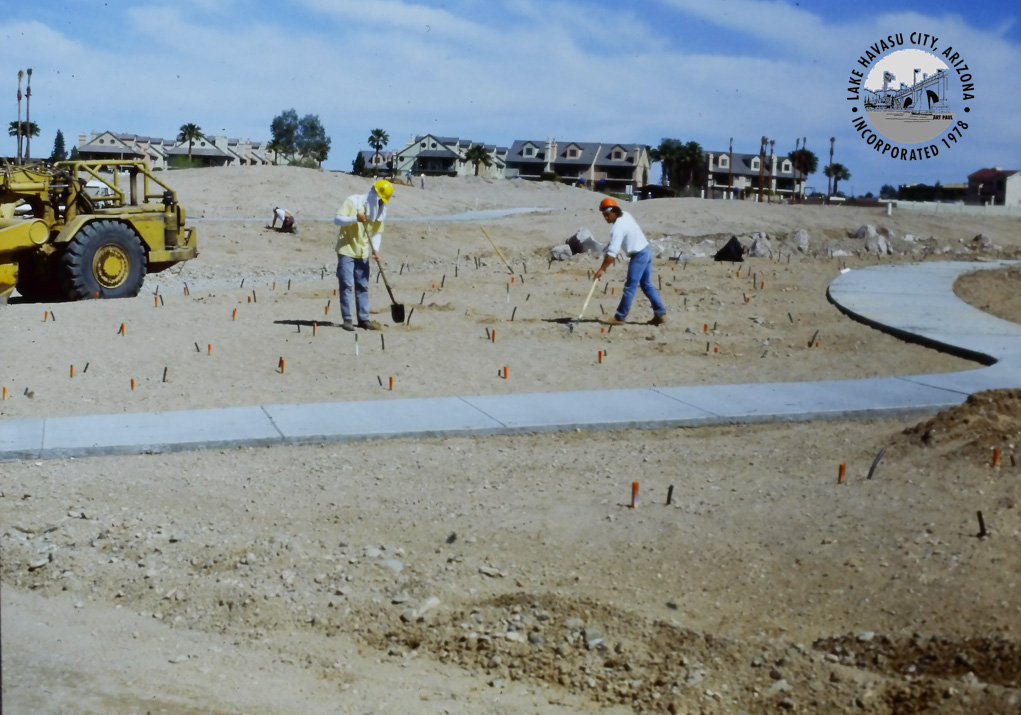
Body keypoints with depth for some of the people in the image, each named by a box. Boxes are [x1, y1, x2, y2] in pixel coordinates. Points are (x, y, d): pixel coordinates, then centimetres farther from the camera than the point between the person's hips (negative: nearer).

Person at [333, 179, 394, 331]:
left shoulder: (380, 210, 6)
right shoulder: (352, 201, -11)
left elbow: (377, 232, 7)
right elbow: (337, 219, -17)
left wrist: (375, 249, -11)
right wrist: (355, 219, -33)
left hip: (363, 253, 6)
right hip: (346, 251, -6)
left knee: (363, 287, 8)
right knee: (347, 286, -7)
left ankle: (363, 319, 14)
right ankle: (347, 319, -2)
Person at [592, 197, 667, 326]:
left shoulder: (618, 227, -21)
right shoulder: (625, 214, 7)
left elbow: (613, 251, -29)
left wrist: (602, 269, -28)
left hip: (639, 255, -10)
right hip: (646, 250, 10)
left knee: (630, 287, -5)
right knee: (647, 285, 14)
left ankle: (620, 317, -1)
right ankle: (660, 314, 13)